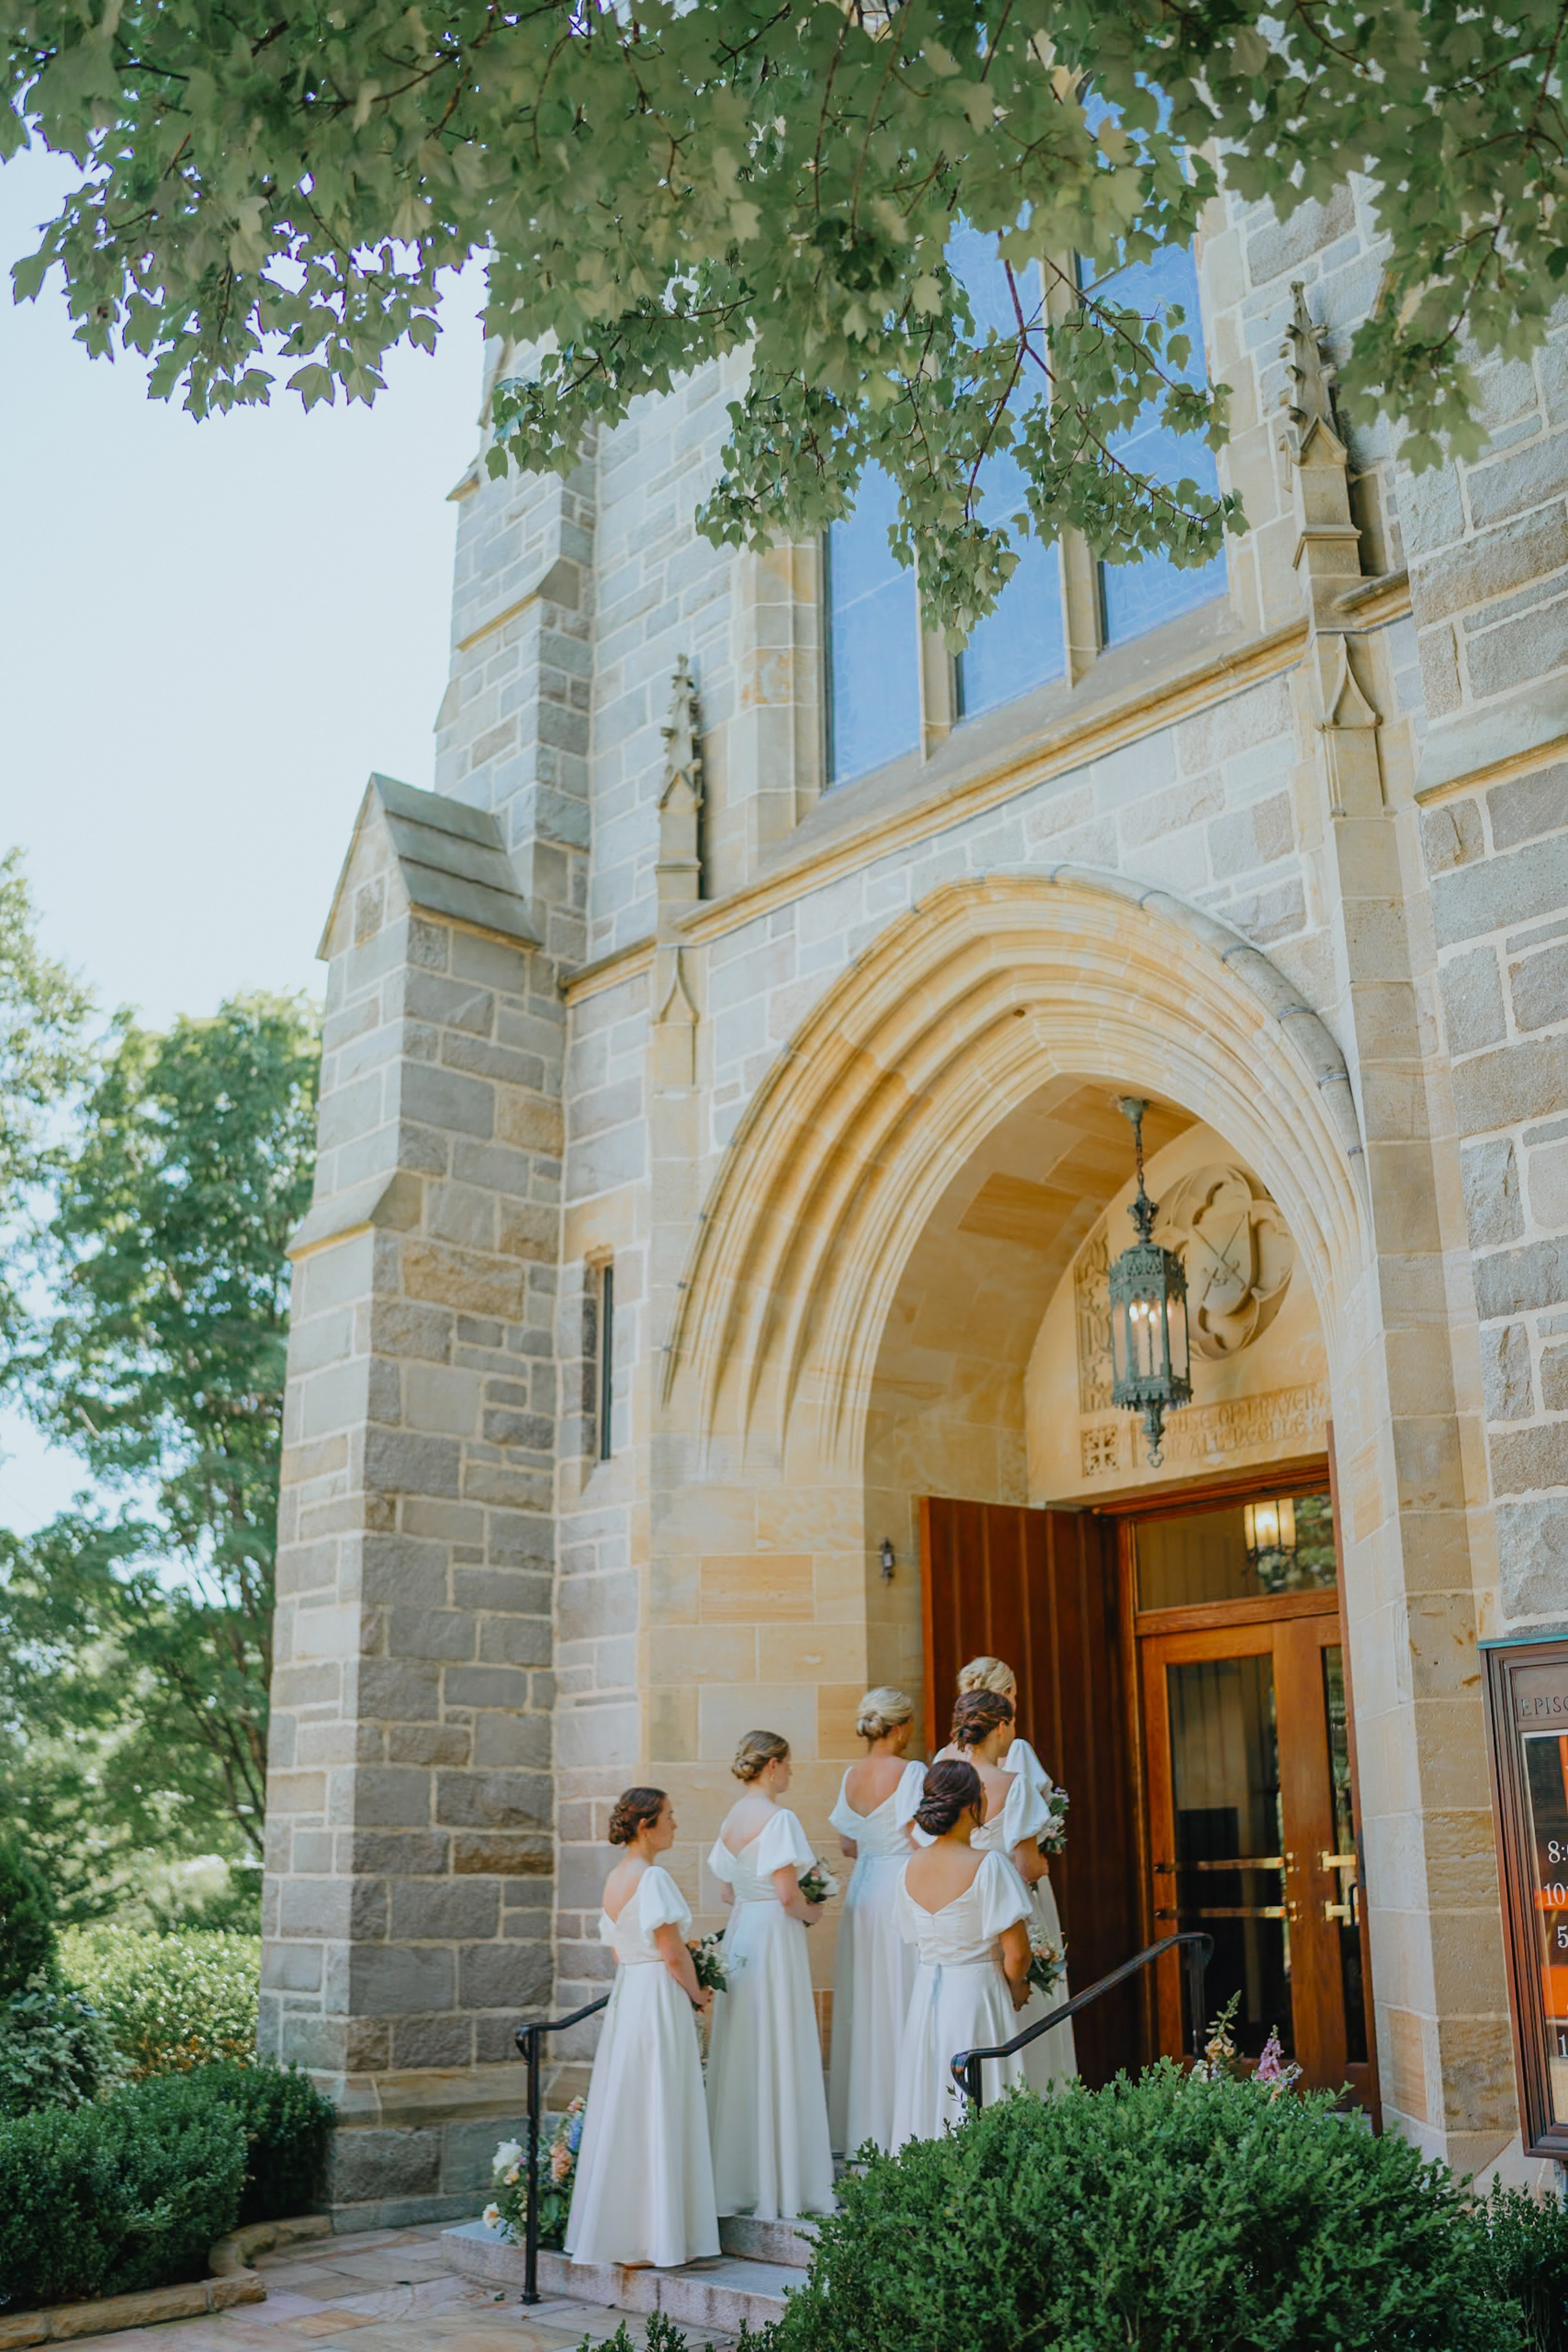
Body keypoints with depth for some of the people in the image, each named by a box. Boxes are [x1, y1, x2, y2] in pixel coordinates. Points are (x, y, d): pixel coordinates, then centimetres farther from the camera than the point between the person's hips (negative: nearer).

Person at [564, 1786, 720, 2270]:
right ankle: (660, 2235, 4)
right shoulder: (653, 1878, -16)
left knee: (623, 2115, 12)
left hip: (625, 1995, 9)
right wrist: (697, 1994, 0)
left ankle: (616, 2231, 19)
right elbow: (673, 1955, -16)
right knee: (661, 2116, -2)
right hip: (660, 2001, -9)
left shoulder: (614, 1878, 10)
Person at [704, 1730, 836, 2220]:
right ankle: (781, 2185, 4)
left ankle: (738, 2180, 18)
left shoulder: (733, 1817, 10)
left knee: (741, 2054, 12)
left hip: (740, 1935, 8)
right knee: (779, 2055, -1)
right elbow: (787, 1894, -19)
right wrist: (811, 1912, -1)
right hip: (774, 1938, -8)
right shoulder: (777, 1817, -14)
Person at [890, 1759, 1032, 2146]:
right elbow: (1016, 1953, -15)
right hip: (977, 1996, -6)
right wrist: (1016, 1988, 6)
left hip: (925, 1997, 6)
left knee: (929, 2098, 12)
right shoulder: (988, 1864, -16)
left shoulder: (910, 1868, 3)